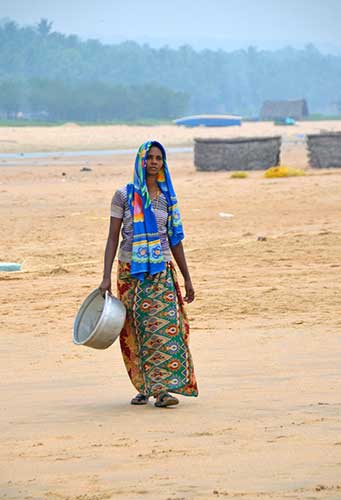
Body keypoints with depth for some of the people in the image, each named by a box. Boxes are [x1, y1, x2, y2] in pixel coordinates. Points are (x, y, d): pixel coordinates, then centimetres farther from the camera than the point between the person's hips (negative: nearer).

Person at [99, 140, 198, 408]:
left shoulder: (168, 197, 8)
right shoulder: (124, 195, 0)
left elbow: (175, 240, 13)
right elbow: (113, 238, -1)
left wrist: (187, 278, 13)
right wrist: (106, 276, -8)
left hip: (161, 271, 1)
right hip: (130, 272, -1)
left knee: (164, 326, -13)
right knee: (135, 332, 3)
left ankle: (163, 388, -16)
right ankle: (143, 388, 15)